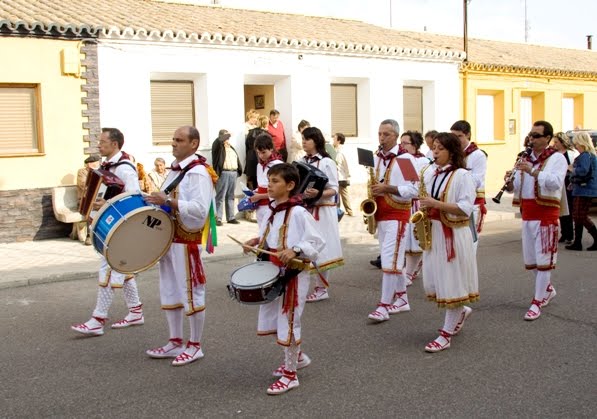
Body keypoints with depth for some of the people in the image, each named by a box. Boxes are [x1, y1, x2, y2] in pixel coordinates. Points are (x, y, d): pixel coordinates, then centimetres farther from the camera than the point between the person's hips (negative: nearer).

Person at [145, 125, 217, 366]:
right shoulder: (175, 170, 13)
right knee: (170, 292, 15)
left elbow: (200, 209, -26)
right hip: (169, 239, 10)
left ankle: (194, 346, 13)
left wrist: (168, 201, -27)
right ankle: (175, 342, 27)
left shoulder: (198, 172, -15)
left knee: (191, 294, 1)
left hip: (188, 242, -9)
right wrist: (158, 202, 6)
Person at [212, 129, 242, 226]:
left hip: (233, 173, 7)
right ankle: (218, 218, -6)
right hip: (223, 173, -7)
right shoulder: (218, 147, 0)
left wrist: (239, 171, 12)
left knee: (230, 197, 12)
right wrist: (225, 135, -12)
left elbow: (237, 159, 22)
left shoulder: (231, 148, 22)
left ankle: (230, 217, 18)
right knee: (220, 197, -7)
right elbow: (217, 141, -23)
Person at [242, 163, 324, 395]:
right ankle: (297, 356, 39)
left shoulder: (298, 213, -17)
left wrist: (295, 250, -31)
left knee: (288, 322, -1)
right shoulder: (272, 211, 8)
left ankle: (290, 375, 13)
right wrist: (256, 241, 3)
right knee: (273, 320, 17)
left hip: (293, 274, -9)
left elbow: (316, 242, -18)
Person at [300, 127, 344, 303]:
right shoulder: (302, 162, 11)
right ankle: (318, 287, 14)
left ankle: (321, 288, 5)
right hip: (305, 209, 6)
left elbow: (334, 190, -9)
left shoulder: (327, 162, -7)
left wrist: (318, 193, -26)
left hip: (322, 211, -6)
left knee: (320, 249, -4)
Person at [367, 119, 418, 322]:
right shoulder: (376, 157, 11)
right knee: (394, 259, 14)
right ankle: (402, 299, 25)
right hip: (380, 214, 7)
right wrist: (372, 191, 3)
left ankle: (384, 306, -7)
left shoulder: (406, 158, -9)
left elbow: (413, 190, -14)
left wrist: (387, 188, -23)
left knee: (390, 260, -11)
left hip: (397, 214, -7)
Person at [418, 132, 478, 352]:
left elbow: (466, 208, -18)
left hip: (454, 234, -7)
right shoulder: (428, 172, 9)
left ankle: (447, 333, 8)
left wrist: (436, 204, -23)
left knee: (451, 282, 0)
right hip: (432, 232, 7)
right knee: (432, 282, 11)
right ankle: (461, 311, 36)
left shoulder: (462, 175, -10)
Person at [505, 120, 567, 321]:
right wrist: (510, 182, -10)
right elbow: (516, 188, 13)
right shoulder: (525, 159, 13)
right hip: (527, 214, 7)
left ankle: (538, 302, 3)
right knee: (530, 260, 14)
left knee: (544, 259, -3)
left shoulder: (557, 158, -6)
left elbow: (556, 183, -23)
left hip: (546, 215, -7)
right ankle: (548, 289, 35)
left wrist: (533, 171, -34)